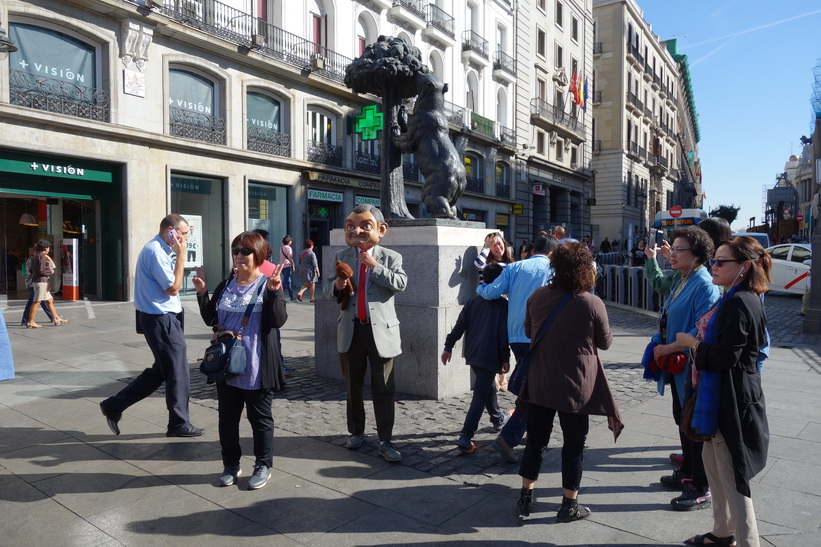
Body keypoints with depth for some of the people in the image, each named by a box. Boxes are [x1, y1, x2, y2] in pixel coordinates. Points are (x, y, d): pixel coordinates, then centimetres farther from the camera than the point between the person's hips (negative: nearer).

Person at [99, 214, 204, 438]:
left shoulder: (159, 250, 12)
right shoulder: (156, 251, -19)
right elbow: (173, 287, -19)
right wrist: (181, 256, -16)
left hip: (162, 317, 10)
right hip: (161, 320, -10)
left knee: (162, 370, 18)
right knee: (178, 370, 1)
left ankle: (114, 405, 24)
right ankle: (179, 424, 14)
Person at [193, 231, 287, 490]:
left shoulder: (268, 284, -7)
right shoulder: (225, 286, 8)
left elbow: (279, 321, -15)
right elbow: (211, 319, 12)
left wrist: (273, 293, -28)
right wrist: (202, 293, 0)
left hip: (257, 368, -5)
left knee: (260, 419, 9)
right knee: (227, 417, 15)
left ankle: (263, 466, 25)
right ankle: (231, 464, 32)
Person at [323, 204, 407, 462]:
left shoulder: (390, 257, -2)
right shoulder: (341, 256, 6)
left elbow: (400, 283, -17)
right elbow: (328, 289, 6)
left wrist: (375, 266, -21)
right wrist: (336, 286, -17)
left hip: (381, 330, -3)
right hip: (351, 330, 3)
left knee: (383, 388, 2)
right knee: (353, 387, 16)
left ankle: (385, 440, 11)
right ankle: (356, 431, 33)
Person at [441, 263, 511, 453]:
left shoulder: (474, 300, 6)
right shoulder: (503, 304, -7)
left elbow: (460, 325, 4)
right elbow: (503, 334, -12)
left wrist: (449, 346, 9)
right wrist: (505, 358, -6)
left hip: (472, 354, 6)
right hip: (489, 356, -6)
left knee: (488, 386, 27)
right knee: (480, 395, -7)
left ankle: (498, 418, 46)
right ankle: (465, 437, -14)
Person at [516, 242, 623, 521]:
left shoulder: (537, 296, -6)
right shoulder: (593, 304, -17)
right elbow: (605, 342, -3)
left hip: (540, 381, 3)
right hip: (575, 384, -3)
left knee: (535, 439, 15)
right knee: (574, 443, 12)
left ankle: (526, 497, 26)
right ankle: (569, 504, 22)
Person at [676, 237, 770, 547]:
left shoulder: (738, 303, -21)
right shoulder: (742, 299, 12)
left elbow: (725, 357, -24)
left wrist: (691, 342, -12)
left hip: (731, 401, -11)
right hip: (725, 396, 11)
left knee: (732, 476, 1)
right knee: (713, 463, 21)